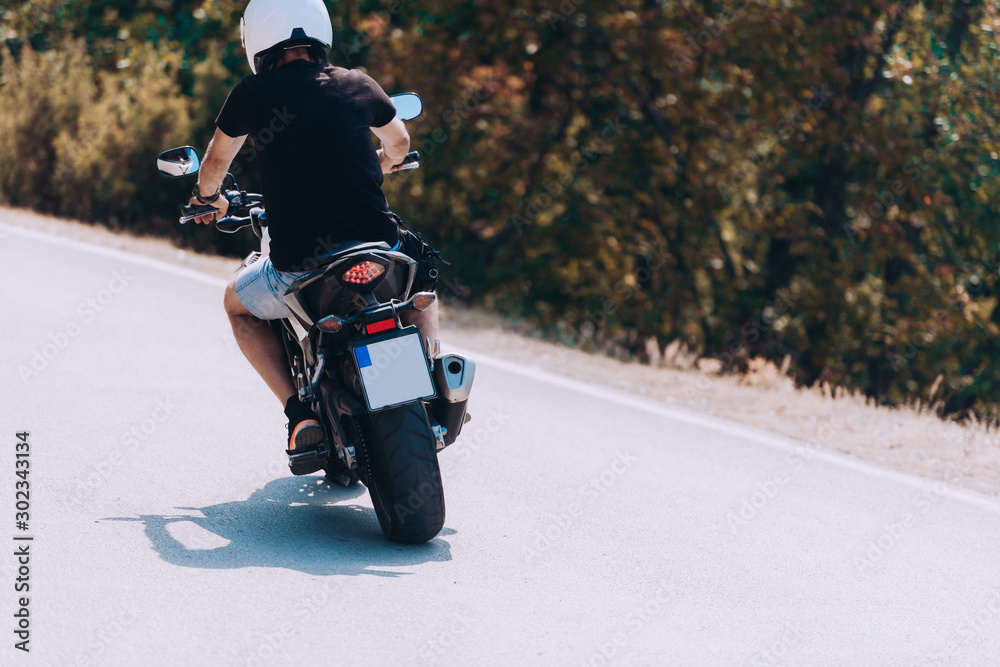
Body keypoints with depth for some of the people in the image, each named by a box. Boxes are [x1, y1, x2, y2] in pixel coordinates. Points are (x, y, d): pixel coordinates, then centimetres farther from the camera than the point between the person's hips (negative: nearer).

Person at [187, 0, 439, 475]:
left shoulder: (253, 95, 1)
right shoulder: (357, 86, 7)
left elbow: (217, 159, 20)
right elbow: (399, 142, 29)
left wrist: (208, 197, 43)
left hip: (299, 268, -2)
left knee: (238, 305, 29)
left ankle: (300, 414, 11)